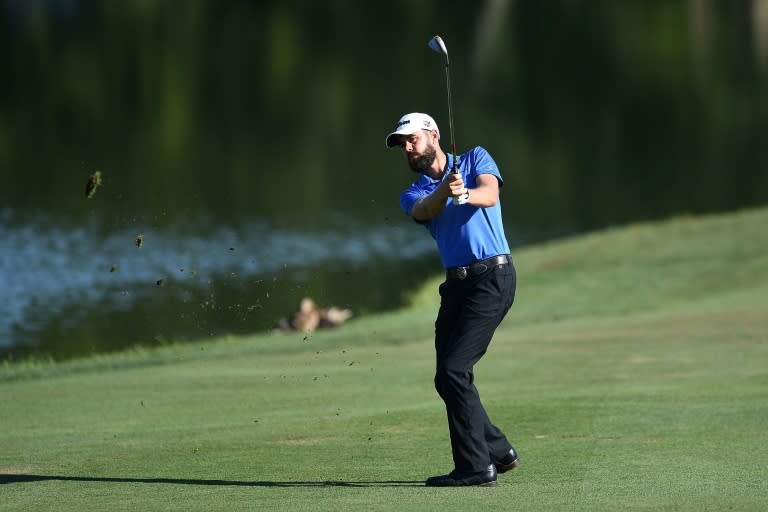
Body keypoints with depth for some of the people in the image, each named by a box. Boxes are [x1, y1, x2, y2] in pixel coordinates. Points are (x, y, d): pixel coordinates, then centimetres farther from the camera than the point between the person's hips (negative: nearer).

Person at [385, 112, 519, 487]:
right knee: (448, 377, 7)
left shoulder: (475, 160, 6)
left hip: (492, 277, -7)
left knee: (453, 370, -15)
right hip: (456, 284, 7)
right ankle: (498, 451, 22)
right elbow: (425, 211, -11)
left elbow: (490, 193, -14)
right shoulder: (413, 195, 14)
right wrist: (445, 190, -33)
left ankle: (476, 467, -13)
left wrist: (465, 195, -37)